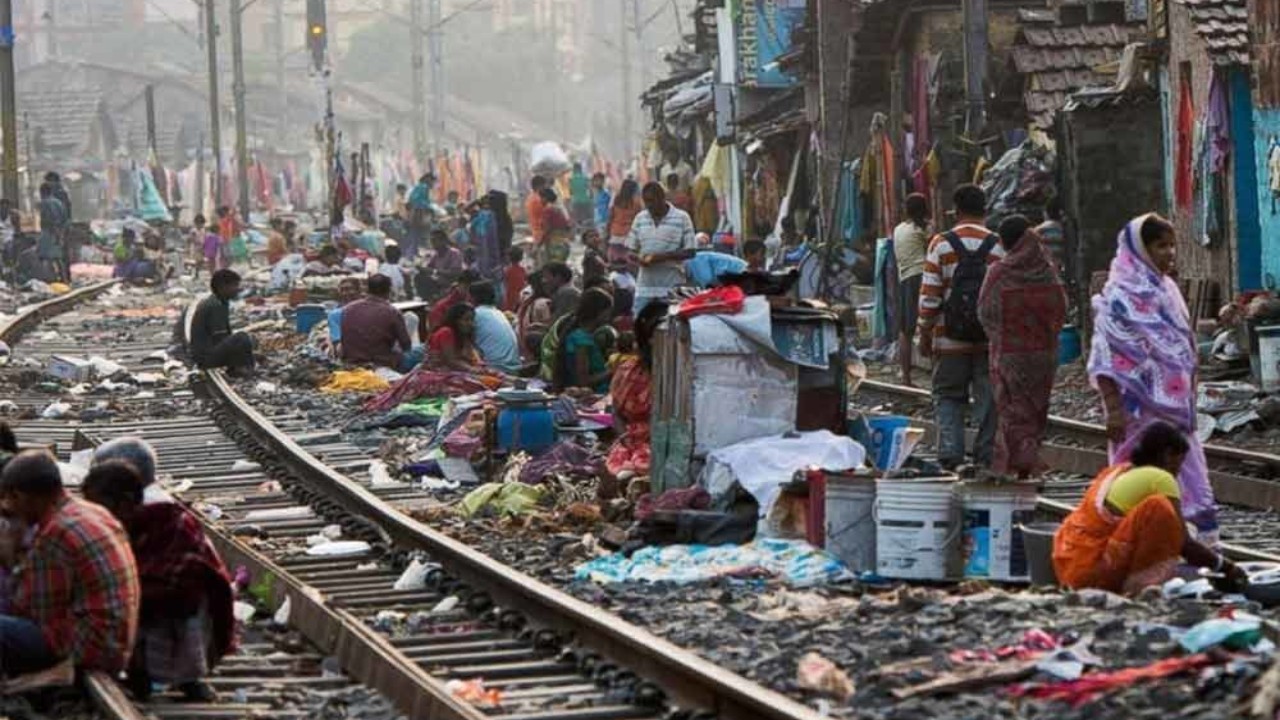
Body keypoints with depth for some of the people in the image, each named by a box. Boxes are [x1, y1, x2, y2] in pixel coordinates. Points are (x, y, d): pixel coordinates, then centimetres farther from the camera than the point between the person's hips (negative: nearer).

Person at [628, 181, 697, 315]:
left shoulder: (682, 218, -2)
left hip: (672, 289, -4)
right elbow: (631, 249, 14)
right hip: (644, 289, 4)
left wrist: (661, 257, -17)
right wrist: (638, 258, -10)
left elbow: (689, 252, -5)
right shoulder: (640, 218, 10)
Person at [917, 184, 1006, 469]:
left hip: (950, 340, -1)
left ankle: (950, 453, -5)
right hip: (990, 339, 1)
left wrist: (925, 335, 4)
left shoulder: (941, 245, -2)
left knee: (948, 396, 7)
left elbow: (929, 296, -4)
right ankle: (985, 454, 6)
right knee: (988, 398, 7)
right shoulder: (998, 247, 0)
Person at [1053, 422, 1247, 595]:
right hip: (1093, 570, -9)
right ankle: (1139, 584, -16)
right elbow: (1185, 544, -8)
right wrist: (1225, 567, 6)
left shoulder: (1117, 471, 17)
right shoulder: (1159, 479, -7)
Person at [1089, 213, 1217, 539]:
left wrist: (1188, 399, 20)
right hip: (1142, 411, -7)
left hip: (1175, 408, 7)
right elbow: (1106, 359, -14)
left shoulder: (1167, 290, 14)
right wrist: (1113, 410, -21)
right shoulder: (1121, 296, -10)